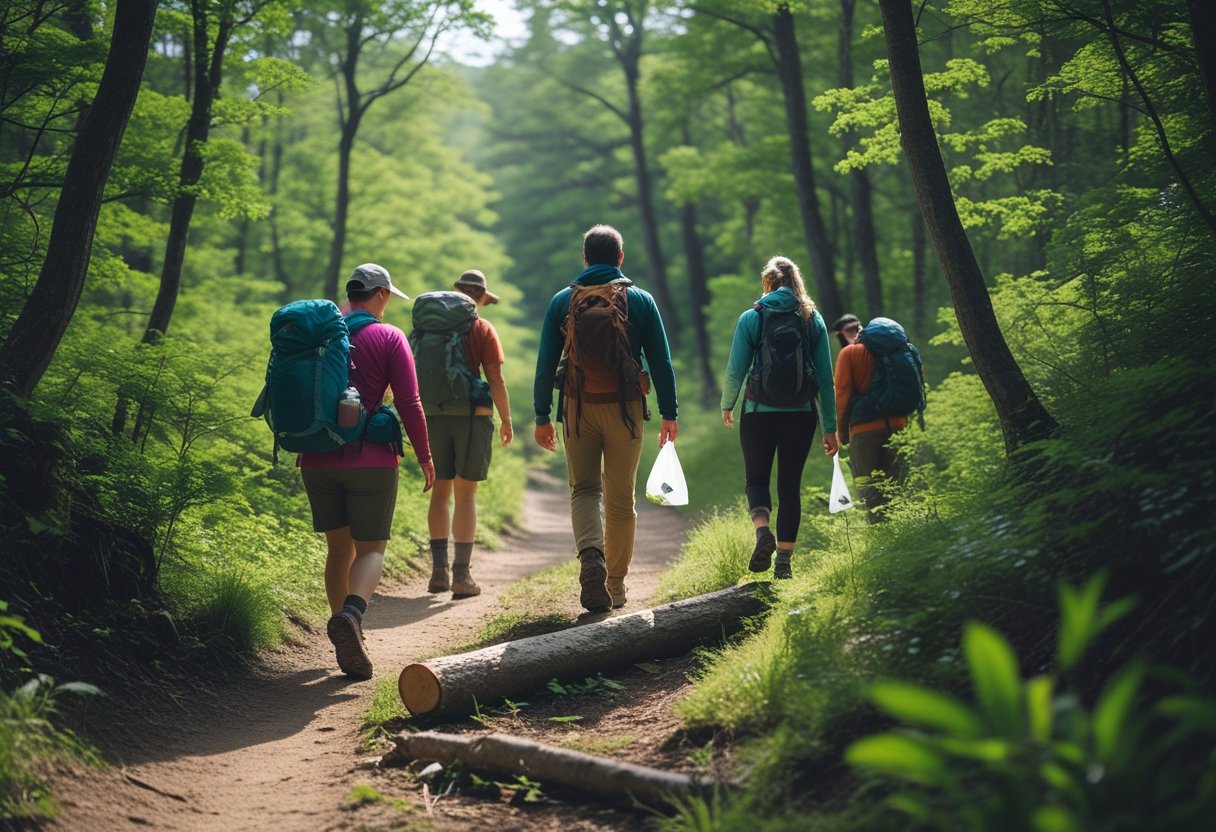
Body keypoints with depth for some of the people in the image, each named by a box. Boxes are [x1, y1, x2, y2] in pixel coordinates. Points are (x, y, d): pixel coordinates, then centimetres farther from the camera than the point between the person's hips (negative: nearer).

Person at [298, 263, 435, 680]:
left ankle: (349, 647, 13)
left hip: (318, 459, 4)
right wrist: (424, 456, 2)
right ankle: (350, 614, -29)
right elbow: (408, 403, -7)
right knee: (371, 549, 1)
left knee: (339, 548, 13)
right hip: (370, 459, -4)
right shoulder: (389, 338, -3)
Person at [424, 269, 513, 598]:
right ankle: (461, 575, -2)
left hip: (433, 416, 3)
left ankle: (439, 571, 8)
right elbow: (496, 379, -8)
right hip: (472, 413, -3)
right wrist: (506, 420, 2)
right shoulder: (482, 329, -4)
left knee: (440, 492, 12)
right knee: (465, 494, 1)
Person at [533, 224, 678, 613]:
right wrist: (669, 413, 7)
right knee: (621, 499, 9)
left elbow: (545, 363, 2)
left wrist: (542, 416, 7)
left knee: (583, 489, 9)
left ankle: (591, 556, -19)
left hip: (578, 408, 0)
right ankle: (615, 585, 15)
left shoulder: (562, 301, 3)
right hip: (625, 408, 0)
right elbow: (661, 361, 1)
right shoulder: (641, 300, 2)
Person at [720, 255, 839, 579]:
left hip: (759, 413, -2)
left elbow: (736, 369, -3)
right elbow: (825, 376, 1)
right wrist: (830, 426, 5)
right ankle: (784, 561, 5)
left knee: (757, 479, 14)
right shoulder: (813, 319, 3)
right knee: (790, 485, 8)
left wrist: (727, 405, 16)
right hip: (801, 415, 2)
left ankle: (763, 530, -14)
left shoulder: (751, 318, -3)